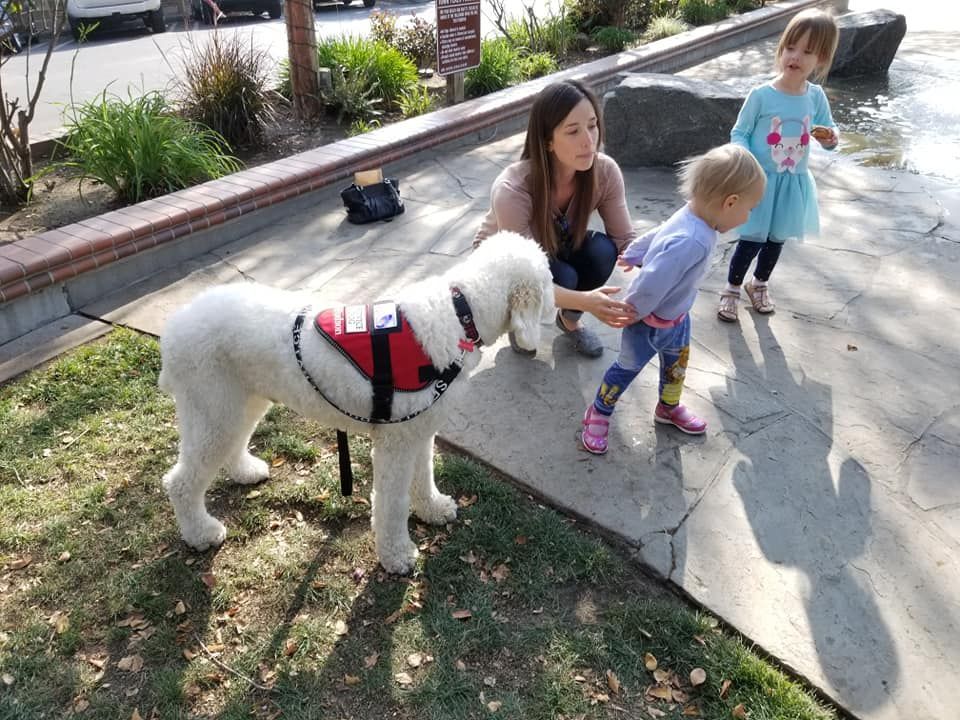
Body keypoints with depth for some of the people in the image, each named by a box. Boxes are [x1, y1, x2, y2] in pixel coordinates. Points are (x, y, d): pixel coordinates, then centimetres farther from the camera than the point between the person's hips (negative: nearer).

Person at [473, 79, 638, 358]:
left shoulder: (605, 171, -25)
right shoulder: (512, 189, -38)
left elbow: (626, 239, -19)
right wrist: (584, 300, -52)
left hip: (555, 251, 4)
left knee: (602, 250, -27)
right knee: (562, 278, -33)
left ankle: (569, 320, 2)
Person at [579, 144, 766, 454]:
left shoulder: (693, 218, -10)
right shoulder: (690, 241, -41)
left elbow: (655, 237, 6)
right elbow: (652, 284, -38)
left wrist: (633, 256, 20)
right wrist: (632, 312, -22)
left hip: (677, 316, 9)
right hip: (650, 322, -9)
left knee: (677, 363, 27)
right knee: (628, 367, 11)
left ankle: (669, 407, 51)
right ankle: (598, 413, 33)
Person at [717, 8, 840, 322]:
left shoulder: (816, 96, -4)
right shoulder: (761, 95, -15)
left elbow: (829, 133, 7)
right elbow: (738, 133, -7)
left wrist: (830, 137, -17)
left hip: (793, 183, 4)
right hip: (761, 181, -4)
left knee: (777, 240, 17)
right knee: (752, 240, 0)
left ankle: (759, 284, 40)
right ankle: (731, 289, 22)